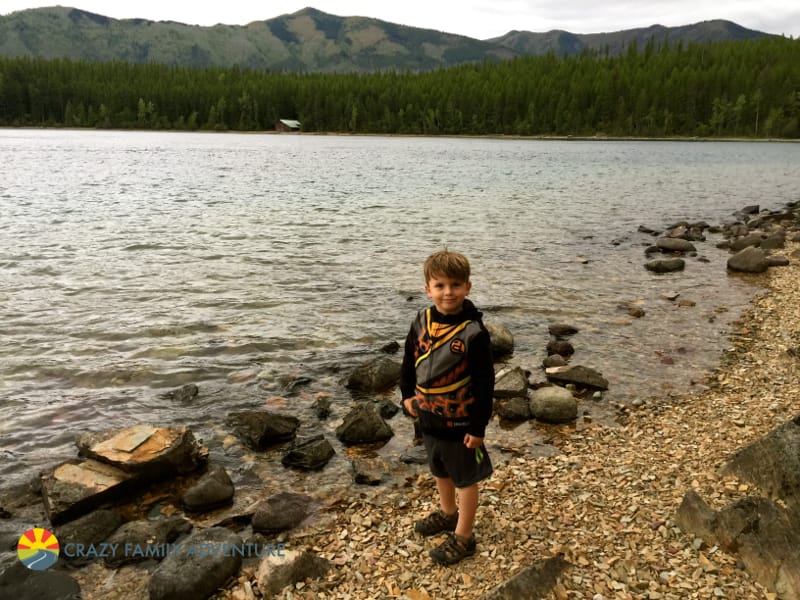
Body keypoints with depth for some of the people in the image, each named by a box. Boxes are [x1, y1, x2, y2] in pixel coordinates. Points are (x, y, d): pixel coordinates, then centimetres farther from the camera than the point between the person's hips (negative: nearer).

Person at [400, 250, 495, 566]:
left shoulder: (473, 333, -22)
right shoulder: (422, 322, -6)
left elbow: (485, 383, -18)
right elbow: (410, 360, 10)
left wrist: (478, 426, -16)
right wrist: (407, 395, 5)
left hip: (460, 421, -6)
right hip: (429, 417, 6)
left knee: (465, 477, 13)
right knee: (440, 470, 26)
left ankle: (463, 537, 30)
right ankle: (447, 513, 50)